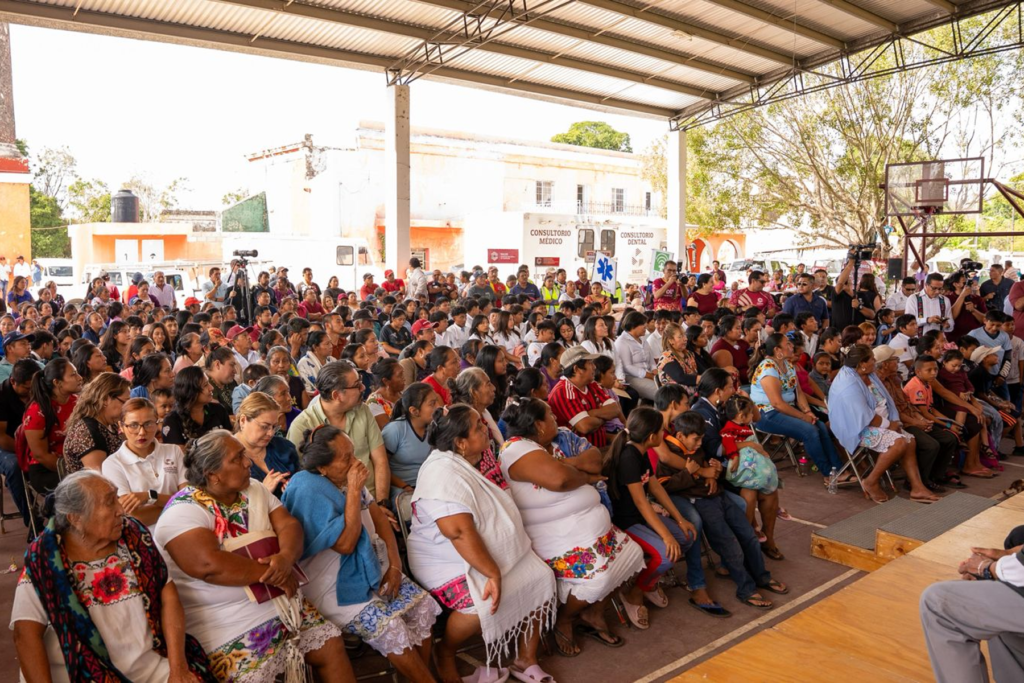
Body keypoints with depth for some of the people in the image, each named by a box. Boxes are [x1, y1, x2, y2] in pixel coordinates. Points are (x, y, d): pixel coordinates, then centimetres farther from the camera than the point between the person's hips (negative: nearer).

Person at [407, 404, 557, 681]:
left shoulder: (470, 461, 6)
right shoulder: (443, 474, -25)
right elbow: (460, 533, -32)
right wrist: (493, 573, -29)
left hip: (494, 551, 10)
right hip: (450, 562, -10)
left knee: (542, 578, -3)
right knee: (482, 605, -33)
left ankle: (525, 660, 12)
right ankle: (444, 653, -1)